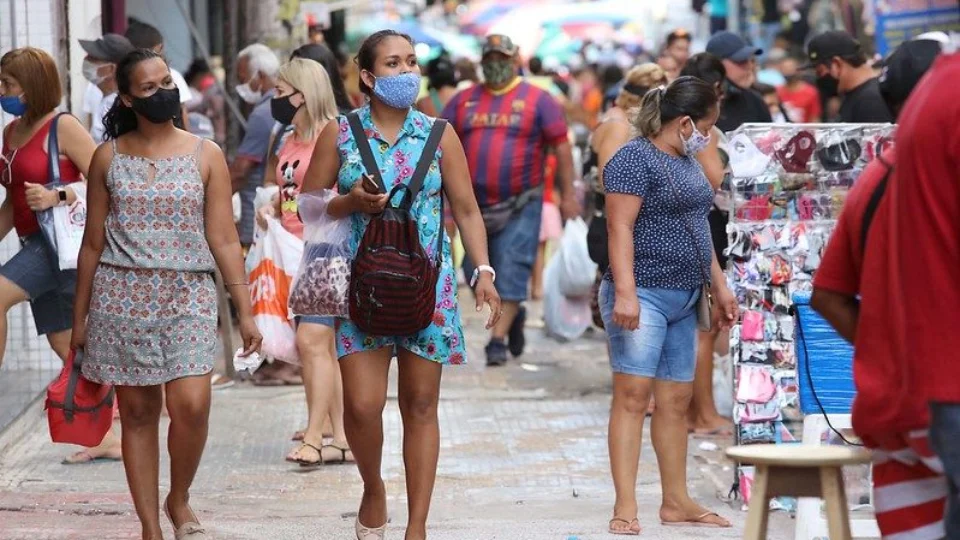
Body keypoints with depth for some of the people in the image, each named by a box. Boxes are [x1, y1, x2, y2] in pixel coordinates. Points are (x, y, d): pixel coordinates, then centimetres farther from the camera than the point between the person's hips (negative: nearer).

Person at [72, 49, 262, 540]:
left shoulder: (205, 156, 3)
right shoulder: (109, 158, 5)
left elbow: (224, 241, 2)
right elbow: (93, 243, 9)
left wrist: (244, 311, -2)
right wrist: (80, 316, 9)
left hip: (187, 296, -1)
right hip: (121, 295, 1)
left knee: (191, 405, -15)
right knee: (137, 412, 2)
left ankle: (179, 500, 10)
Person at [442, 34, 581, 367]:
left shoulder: (537, 100, 0)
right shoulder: (464, 101, 10)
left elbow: (561, 147, 0)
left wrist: (568, 194, -4)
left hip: (520, 205, -4)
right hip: (475, 205, 4)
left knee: (511, 273, -8)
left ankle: (498, 340, -3)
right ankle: (513, 317, 32)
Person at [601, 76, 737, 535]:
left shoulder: (687, 162, 18)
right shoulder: (635, 159, -10)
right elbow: (620, 227, -17)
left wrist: (720, 287, 24)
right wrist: (625, 291, -24)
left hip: (682, 298, 9)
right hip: (644, 294, -9)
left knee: (677, 400, 11)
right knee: (633, 394, -11)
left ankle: (676, 502, 17)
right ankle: (625, 507, -14)